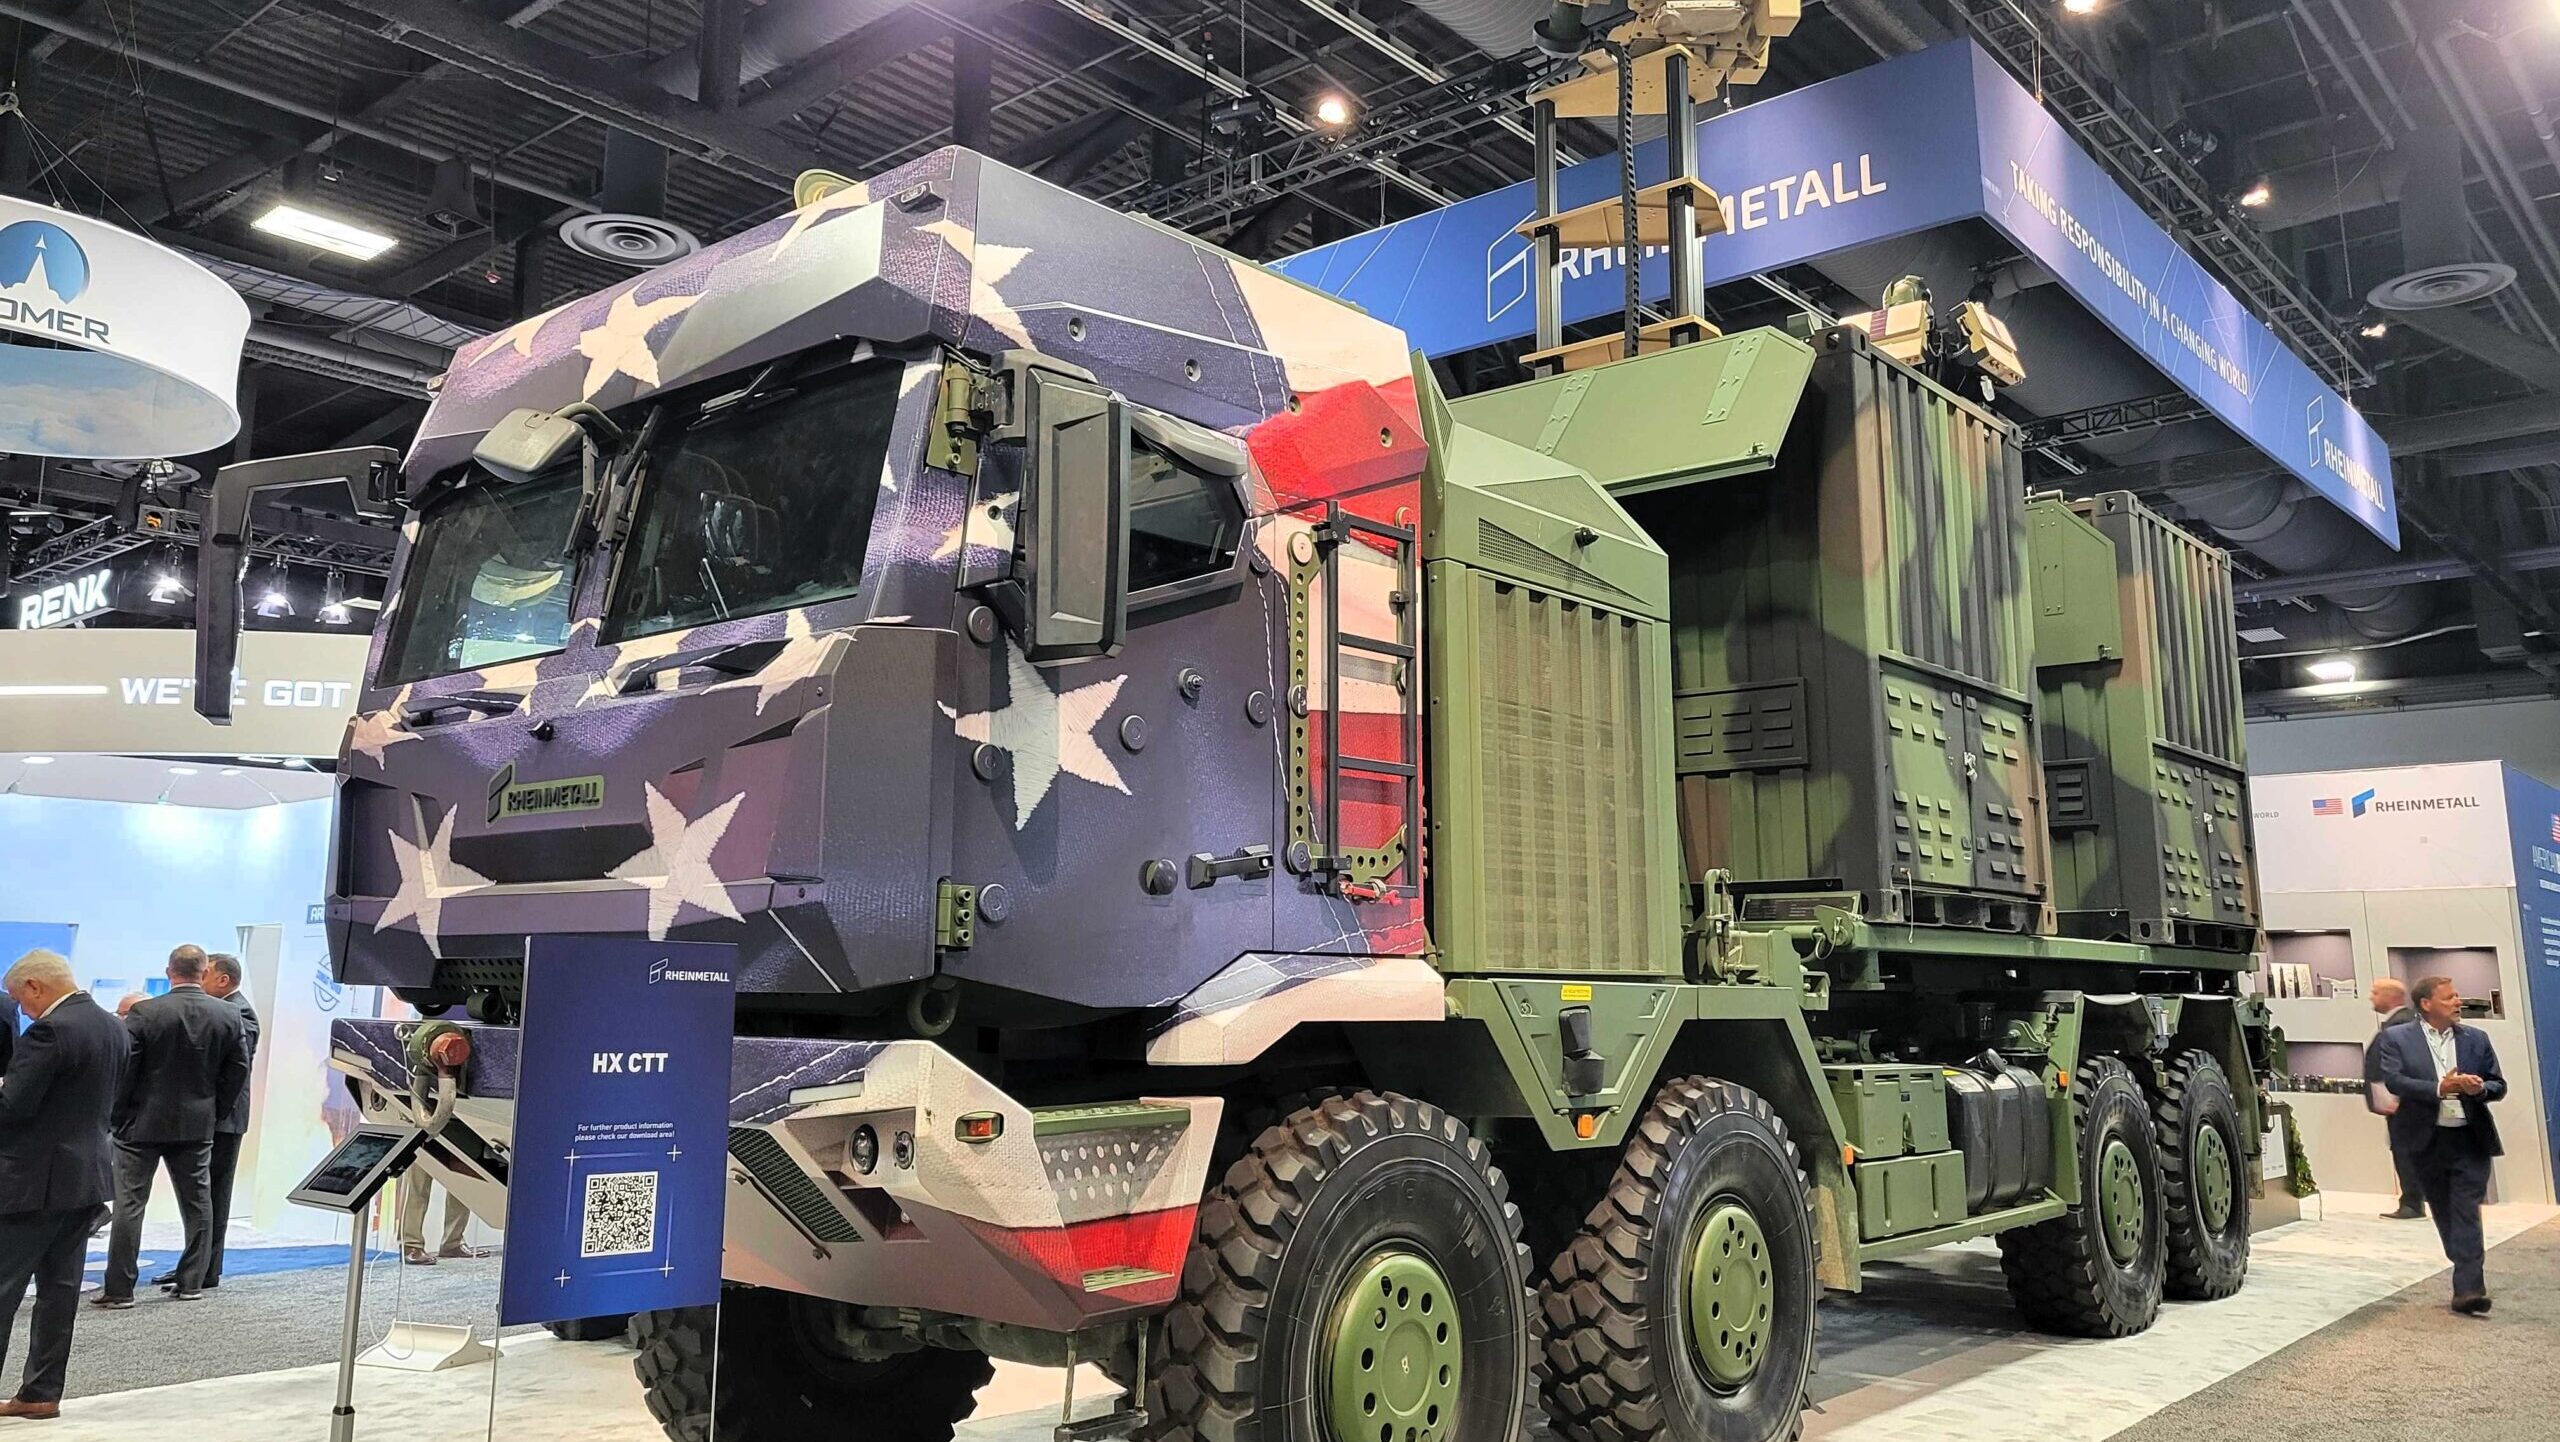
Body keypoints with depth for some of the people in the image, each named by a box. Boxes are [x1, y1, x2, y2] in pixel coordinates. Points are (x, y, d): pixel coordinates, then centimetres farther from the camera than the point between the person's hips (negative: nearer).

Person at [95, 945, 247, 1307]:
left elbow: (123, 1070, -9)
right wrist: (211, 1112, 11)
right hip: (197, 1126, 3)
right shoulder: (229, 1015, -4)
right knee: (197, 1203, 11)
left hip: (143, 1124, -3)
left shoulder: (144, 1013, -12)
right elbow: (238, 1071, 0)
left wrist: (118, 1116, 3)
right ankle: (191, 1284, 14)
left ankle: (119, 1288, 5)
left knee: (129, 1204, 4)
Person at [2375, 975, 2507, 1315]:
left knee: (2466, 1212, -7)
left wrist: (2480, 1088, -13)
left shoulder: (2476, 1039, 8)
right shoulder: (2396, 1038, -1)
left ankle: (2468, 1288, -10)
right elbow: (2393, 1080, -13)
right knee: (2444, 1212, 11)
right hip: (2427, 1141, 0)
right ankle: (2469, 1273, 29)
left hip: (2470, 1139, 1)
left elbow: (2499, 1085, 10)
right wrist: (2439, 1088, -26)